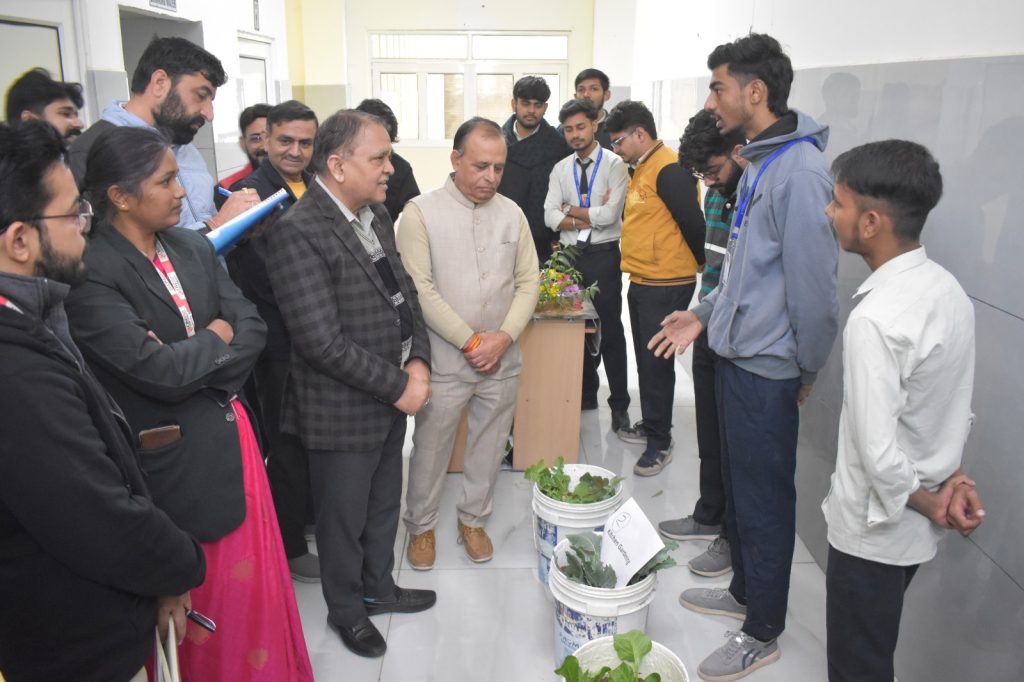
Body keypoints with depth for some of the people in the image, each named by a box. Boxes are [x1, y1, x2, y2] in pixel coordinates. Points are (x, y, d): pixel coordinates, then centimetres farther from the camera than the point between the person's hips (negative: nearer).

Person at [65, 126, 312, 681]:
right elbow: (159, 371, -25)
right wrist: (217, 336, -8)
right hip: (173, 459, -6)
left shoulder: (194, 247, 3)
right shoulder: (91, 273, -18)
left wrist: (190, 362, -14)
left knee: (250, 578, 19)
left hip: (229, 436, 6)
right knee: (195, 597, 13)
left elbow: (254, 329, 0)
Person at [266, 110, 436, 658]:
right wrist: (397, 387, -19)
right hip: (342, 412, -7)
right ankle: (346, 610, 40)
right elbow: (323, 342, -27)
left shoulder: (376, 214, 4)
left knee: (384, 505, 25)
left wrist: (418, 362, -5)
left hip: (393, 396, 8)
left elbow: (404, 292, 10)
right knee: (344, 519, 15)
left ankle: (378, 586, 49)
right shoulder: (297, 232, -23)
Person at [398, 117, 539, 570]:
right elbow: (420, 289, -14)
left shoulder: (512, 213, 4)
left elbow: (527, 282, 4)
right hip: (444, 359, -3)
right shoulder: (421, 213, -8)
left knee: (489, 446, 15)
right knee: (431, 446, 10)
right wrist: (470, 342, -14)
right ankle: (421, 524, 32)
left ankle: (473, 519, 36)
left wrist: (504, 337, -10)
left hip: (502, 359, 4)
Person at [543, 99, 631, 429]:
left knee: (610, 330, 1)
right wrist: (592, 214, -12)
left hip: (603, 256, -4)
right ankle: (586, 394, 26)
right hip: (570, 255, 4)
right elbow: (551, 217, -2)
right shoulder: (560, 169, 9)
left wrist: (572, 210, -5)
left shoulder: (614, 164, -5)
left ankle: (619, 404, 12)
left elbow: (610, 214, -16)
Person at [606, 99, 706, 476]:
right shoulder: (642, 169, 14)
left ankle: (659, 441, 11)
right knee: (645, 359, 18)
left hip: (665, 286, -10)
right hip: (642, 282, 10)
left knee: (656, 362, -1)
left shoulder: (669, 170, -17)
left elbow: (693, 223, -18)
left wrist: (701, 265, -4)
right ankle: (650, 425, 33)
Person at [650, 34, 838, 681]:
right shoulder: (760, 162, 10)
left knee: (765, 501, 6)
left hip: (767, 372, -9)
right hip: (737, 359, 9)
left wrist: (808, 371, -11)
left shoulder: (800, 172, -22)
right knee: (739, 486, 22)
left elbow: (813, 284, -21)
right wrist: (706, 313, 13)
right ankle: (745, 590, 42)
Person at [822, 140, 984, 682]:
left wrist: (927, 502, -11)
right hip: (918, 531, 8)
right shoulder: (949, 290, -2)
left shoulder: (874, 321, -30)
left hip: (876, 529, -8)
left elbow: (878, 454, -28)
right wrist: (948, 478, 4)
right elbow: (958, 408, 7)